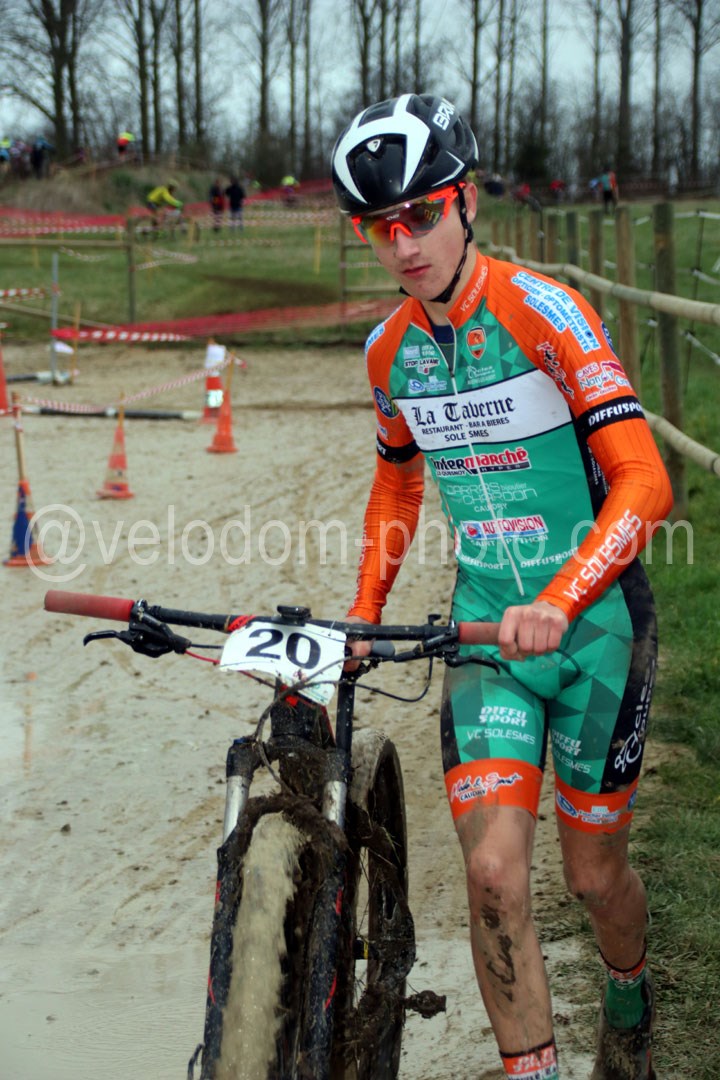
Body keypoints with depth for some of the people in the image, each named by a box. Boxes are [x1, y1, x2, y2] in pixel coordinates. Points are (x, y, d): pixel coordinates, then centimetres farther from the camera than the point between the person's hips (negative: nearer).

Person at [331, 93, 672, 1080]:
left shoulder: (542, 312, -17)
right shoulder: (390, 350, 1)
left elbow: (644, 482, -24)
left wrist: (555, 606, -37)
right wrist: (363, 616, 10)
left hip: (595, 623, -3)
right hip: (485, 630, 4)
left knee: (593, 872, 11)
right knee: (494, 870, -13)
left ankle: (629, 996, 45)